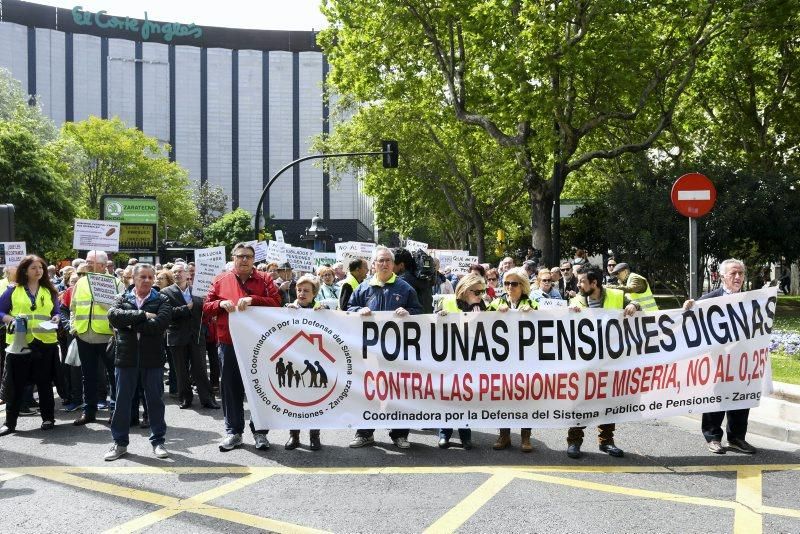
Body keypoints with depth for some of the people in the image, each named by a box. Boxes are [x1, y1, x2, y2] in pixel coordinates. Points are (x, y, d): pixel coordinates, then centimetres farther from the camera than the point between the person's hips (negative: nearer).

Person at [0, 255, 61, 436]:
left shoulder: (49, 291, 11)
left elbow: (57, 313, 14)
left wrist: (56, 320, -7)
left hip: (45, 342, 2)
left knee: (44, 382, 9)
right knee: (16, 384, 3)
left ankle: (48, 418, 20)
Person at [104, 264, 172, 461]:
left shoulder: (161, 300, 2)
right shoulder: (122, 299, 7)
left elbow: (160, 324, -16)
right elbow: (113, 315, -14)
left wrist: (130, 324, -12)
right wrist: (143, 315, -18)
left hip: (152, 358, -1)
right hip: (126, 356, 1)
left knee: (155, 400, 7)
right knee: (122, 400, 7)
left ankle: (158, 441, 18)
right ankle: (120, 442, 18)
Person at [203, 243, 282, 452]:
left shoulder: (264, 279, 4)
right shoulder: (221, 280, 7)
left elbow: (277, 303, -7)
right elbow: (206, 307, 9)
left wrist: (252, 299, -18)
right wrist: (220, 303, -11)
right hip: (228, 344, 1)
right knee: (231, 389, 7)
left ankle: (260, 432, 14)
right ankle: (233, 432, 17)